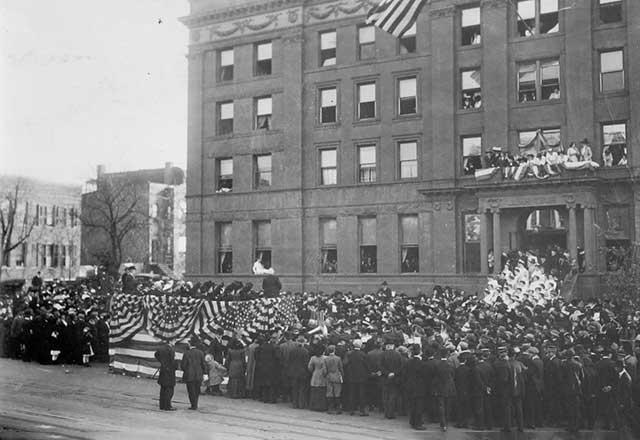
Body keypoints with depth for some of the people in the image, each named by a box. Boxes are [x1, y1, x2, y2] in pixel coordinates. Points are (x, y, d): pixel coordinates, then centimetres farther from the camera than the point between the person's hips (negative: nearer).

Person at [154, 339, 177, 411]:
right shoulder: (171, 349, -17)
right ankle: (167, 406, -2)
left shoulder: (161, 348, 7)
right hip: (169, 370, -8)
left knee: (163, 389, 14)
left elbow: (156, 354, 24)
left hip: (162, 369, 8)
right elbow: (172, 361, -17)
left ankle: (162, 405, 19)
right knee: (169, 389, -2)